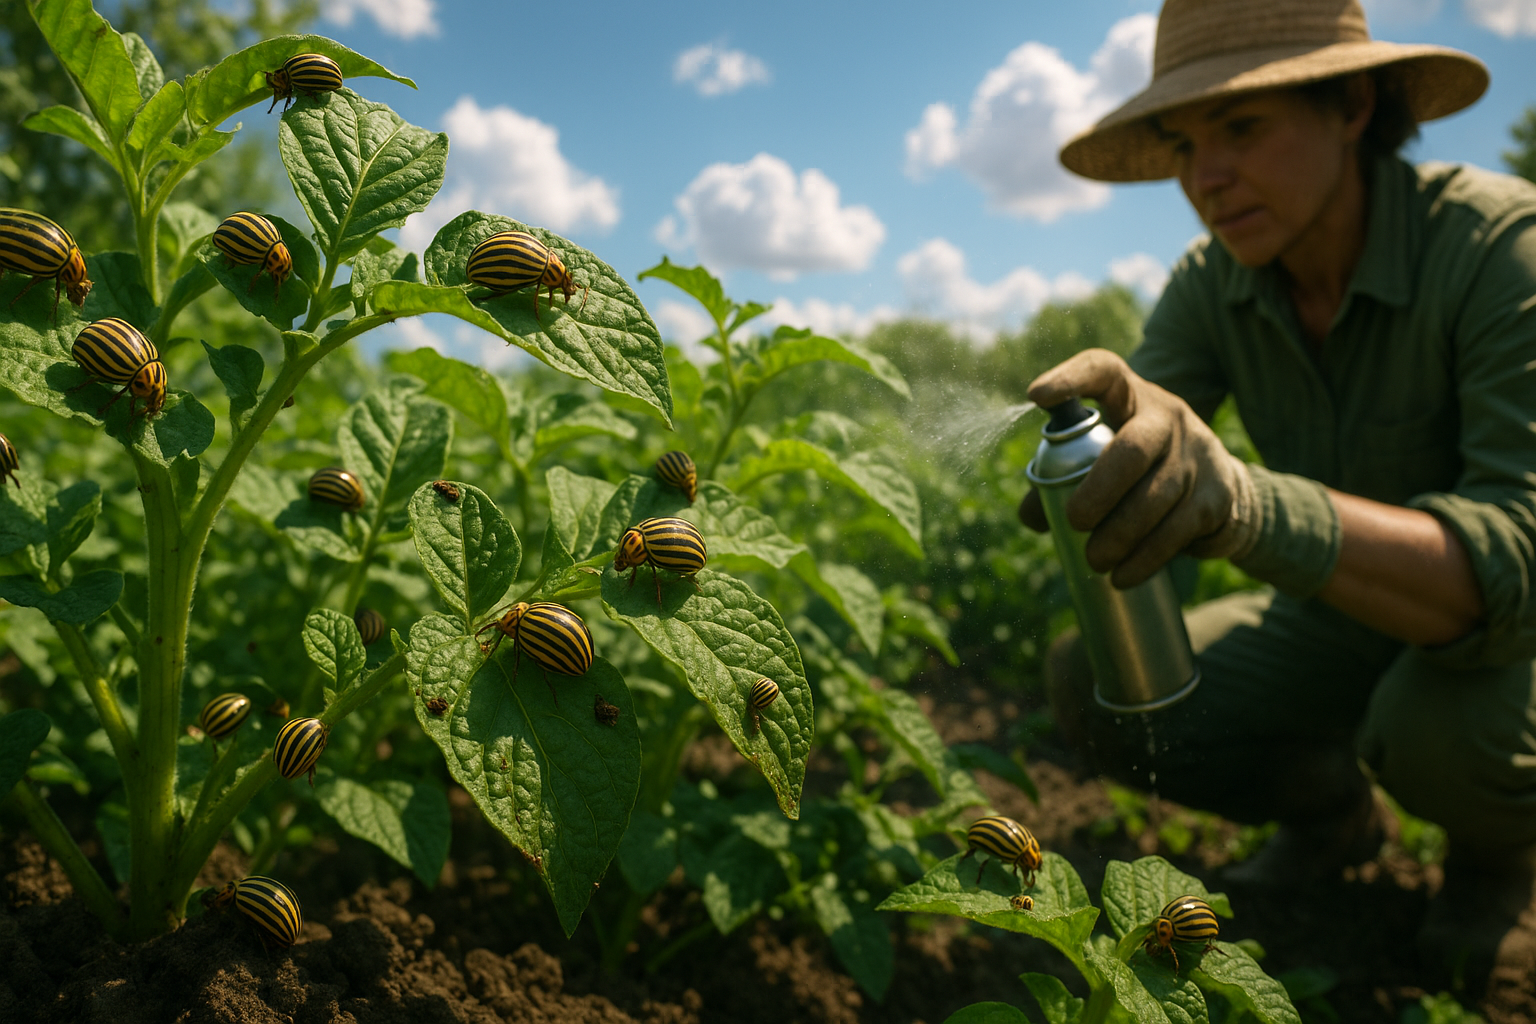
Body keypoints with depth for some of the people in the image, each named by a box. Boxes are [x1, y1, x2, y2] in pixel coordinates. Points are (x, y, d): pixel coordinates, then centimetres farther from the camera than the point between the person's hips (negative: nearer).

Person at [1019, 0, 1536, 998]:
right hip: (1347, 608, 4)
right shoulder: (1211, 286, -11)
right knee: (1089, 686, -14)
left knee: (1448, 723, -38)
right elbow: (1139, 463, -21)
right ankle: (1331, 809, 14)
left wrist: (1252, 503, -57)